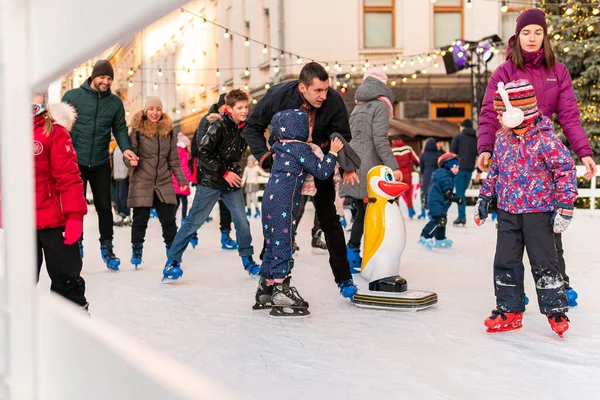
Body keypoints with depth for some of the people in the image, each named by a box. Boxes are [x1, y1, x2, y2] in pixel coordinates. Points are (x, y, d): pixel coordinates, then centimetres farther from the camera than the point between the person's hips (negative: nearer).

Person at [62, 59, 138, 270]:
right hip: (75, 162, -2)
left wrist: (126, 148, -12)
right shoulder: (72, 96, -4)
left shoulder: (115, 102, 4)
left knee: (104, 207, 7)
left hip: (101, 164, 2)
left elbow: (120, 129, 6)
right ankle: (76, 245, 20)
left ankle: (107, 247, 19)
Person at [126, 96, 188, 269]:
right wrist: (131, 160, -23)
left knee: (169, 220, 1)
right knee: (140, 220, 1)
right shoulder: (137, 130, -3)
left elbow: (174, 160, 11)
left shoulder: (169, 131, 7)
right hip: (141, 182, -2)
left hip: (164, 183, 2)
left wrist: (182, 179, 8)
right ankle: (136, 251, 21)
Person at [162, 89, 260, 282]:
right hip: (210, 182, -6)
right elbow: (203, 154, -17)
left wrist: (236, 174, 7)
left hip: (232, 182, 6)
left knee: (242, 222, 3)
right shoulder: (219, 125, -14)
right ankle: (172, 262, 3)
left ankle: (248, 261, 18)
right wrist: (225, 173, -17)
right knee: (194, 221, -5)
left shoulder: (244, 127, 5)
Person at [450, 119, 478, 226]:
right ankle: (462, 217, 11)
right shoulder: (476, 139, 13)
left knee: (459, 192, -5)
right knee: (462, 192, 13)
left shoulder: (458, 137, 0)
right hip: (470, 169, 5)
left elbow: (452, 152, -7)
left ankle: (462, 217, -12)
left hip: (460, 168, -4)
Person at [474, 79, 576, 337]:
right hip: (507, 211, 6)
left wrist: (565, 207, -15)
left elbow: (566, 170, -12)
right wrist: (484, 198, 17)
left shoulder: (545, 139, -14)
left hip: (538, 211, -6)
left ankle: (556, 311, 13)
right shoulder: (502, 138, 5)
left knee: (543, 263, -1)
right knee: (505, 262, 7)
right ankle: (509, 311, 19)